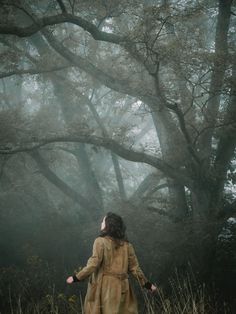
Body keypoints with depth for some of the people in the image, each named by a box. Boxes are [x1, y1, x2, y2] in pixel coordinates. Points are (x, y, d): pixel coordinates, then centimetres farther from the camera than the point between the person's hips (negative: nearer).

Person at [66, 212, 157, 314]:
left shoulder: (100, 241, -6)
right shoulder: (127, 245, 9)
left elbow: (93, 264, -12)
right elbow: (134, 267, 9)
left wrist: (76, 277, -4)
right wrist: (147, 284, 20)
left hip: (105, 287, -4)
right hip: (122, 289, 4)